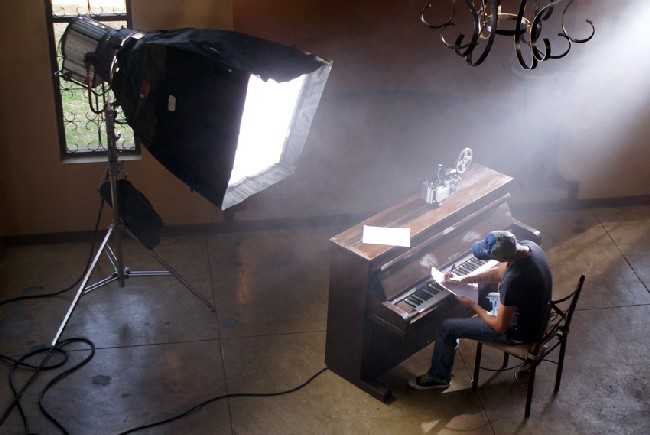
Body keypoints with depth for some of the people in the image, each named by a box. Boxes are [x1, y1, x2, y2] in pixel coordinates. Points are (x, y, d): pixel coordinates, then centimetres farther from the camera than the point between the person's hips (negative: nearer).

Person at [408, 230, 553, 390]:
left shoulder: (513, 280, -39)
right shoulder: (528, 245, -13)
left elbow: (500, 327, -26)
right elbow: (498, 273, 5)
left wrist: (474, 306, -11)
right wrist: (462, 279, -2)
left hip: (516, 331, -8)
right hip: (532, 311, 8)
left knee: (446, 328, 2)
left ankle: (438, 377, 26)